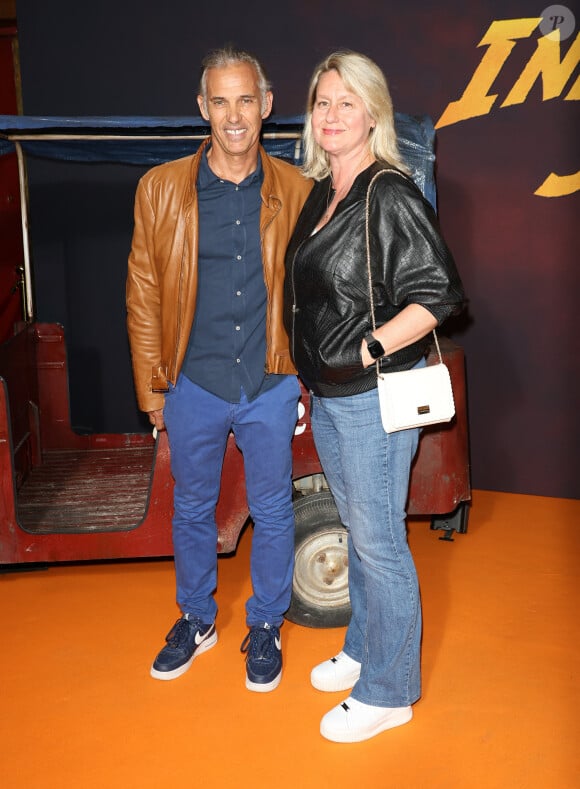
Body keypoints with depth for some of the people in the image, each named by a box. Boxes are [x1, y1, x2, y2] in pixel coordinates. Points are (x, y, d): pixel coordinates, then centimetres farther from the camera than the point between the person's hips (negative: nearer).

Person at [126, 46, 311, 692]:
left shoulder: (296, 191, -2)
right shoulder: (161, 189, -3)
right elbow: (143, 295, 1)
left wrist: (310, 377, 3)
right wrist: (152, 387, 1)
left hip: (271, 386, 0)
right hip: (194, 385, 1)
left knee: (272, 511, 12)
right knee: (191, 508, 16)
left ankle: (265, 627, 34)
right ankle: (196, 620, 40)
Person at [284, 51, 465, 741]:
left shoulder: (391, 196, -15)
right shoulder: (320, 192, 11)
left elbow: (438, 294, -20)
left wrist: (370, 348, -20)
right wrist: (312, 373, 15)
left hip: (373, 396, -9)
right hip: (326, 394, 9)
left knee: (378, 543, 2)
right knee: (357, 531, 21)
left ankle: (389, 691, 21)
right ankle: (362, 651, 40)